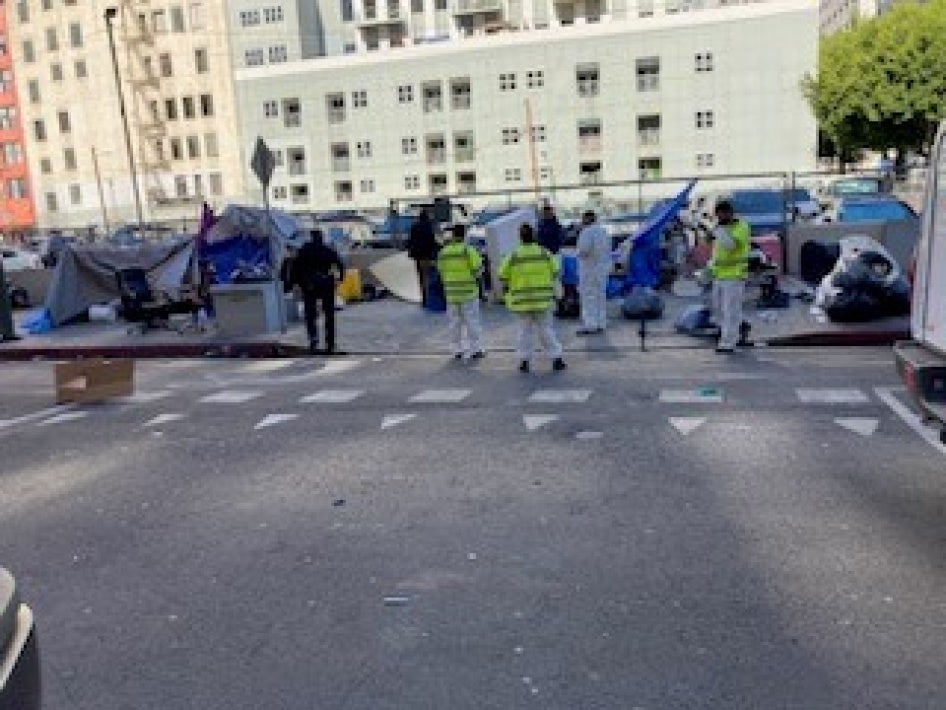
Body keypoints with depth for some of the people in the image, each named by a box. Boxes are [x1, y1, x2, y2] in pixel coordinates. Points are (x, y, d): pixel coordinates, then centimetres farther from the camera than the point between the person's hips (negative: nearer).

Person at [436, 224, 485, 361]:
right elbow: (478, 269, -13)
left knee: (455, 322, 11)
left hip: (451, 293, 3)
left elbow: (441, 271, 6)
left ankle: (458, 351, 14)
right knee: (472, 321, 4)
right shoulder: (468, 250, -12)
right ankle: (476, 349, 6)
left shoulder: (443, 252, 0)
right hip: (469, 292, -3)